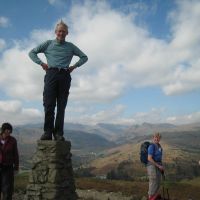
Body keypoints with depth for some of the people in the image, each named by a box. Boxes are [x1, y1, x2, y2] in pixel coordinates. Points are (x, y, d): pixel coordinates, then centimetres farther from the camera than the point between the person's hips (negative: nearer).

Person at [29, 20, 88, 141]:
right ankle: (48, 132, -7)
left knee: (61, 106, -3)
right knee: (49, 104, -9)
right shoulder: (48, 44, 17)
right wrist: (41, 63, 4)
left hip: (64, 75, 1)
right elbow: (32, 52, 17)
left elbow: (84, 57, 23)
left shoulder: (70, 46, 19)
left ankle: (59, 133, -3)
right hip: (51, 74, -1)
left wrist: (74, 66, 9)